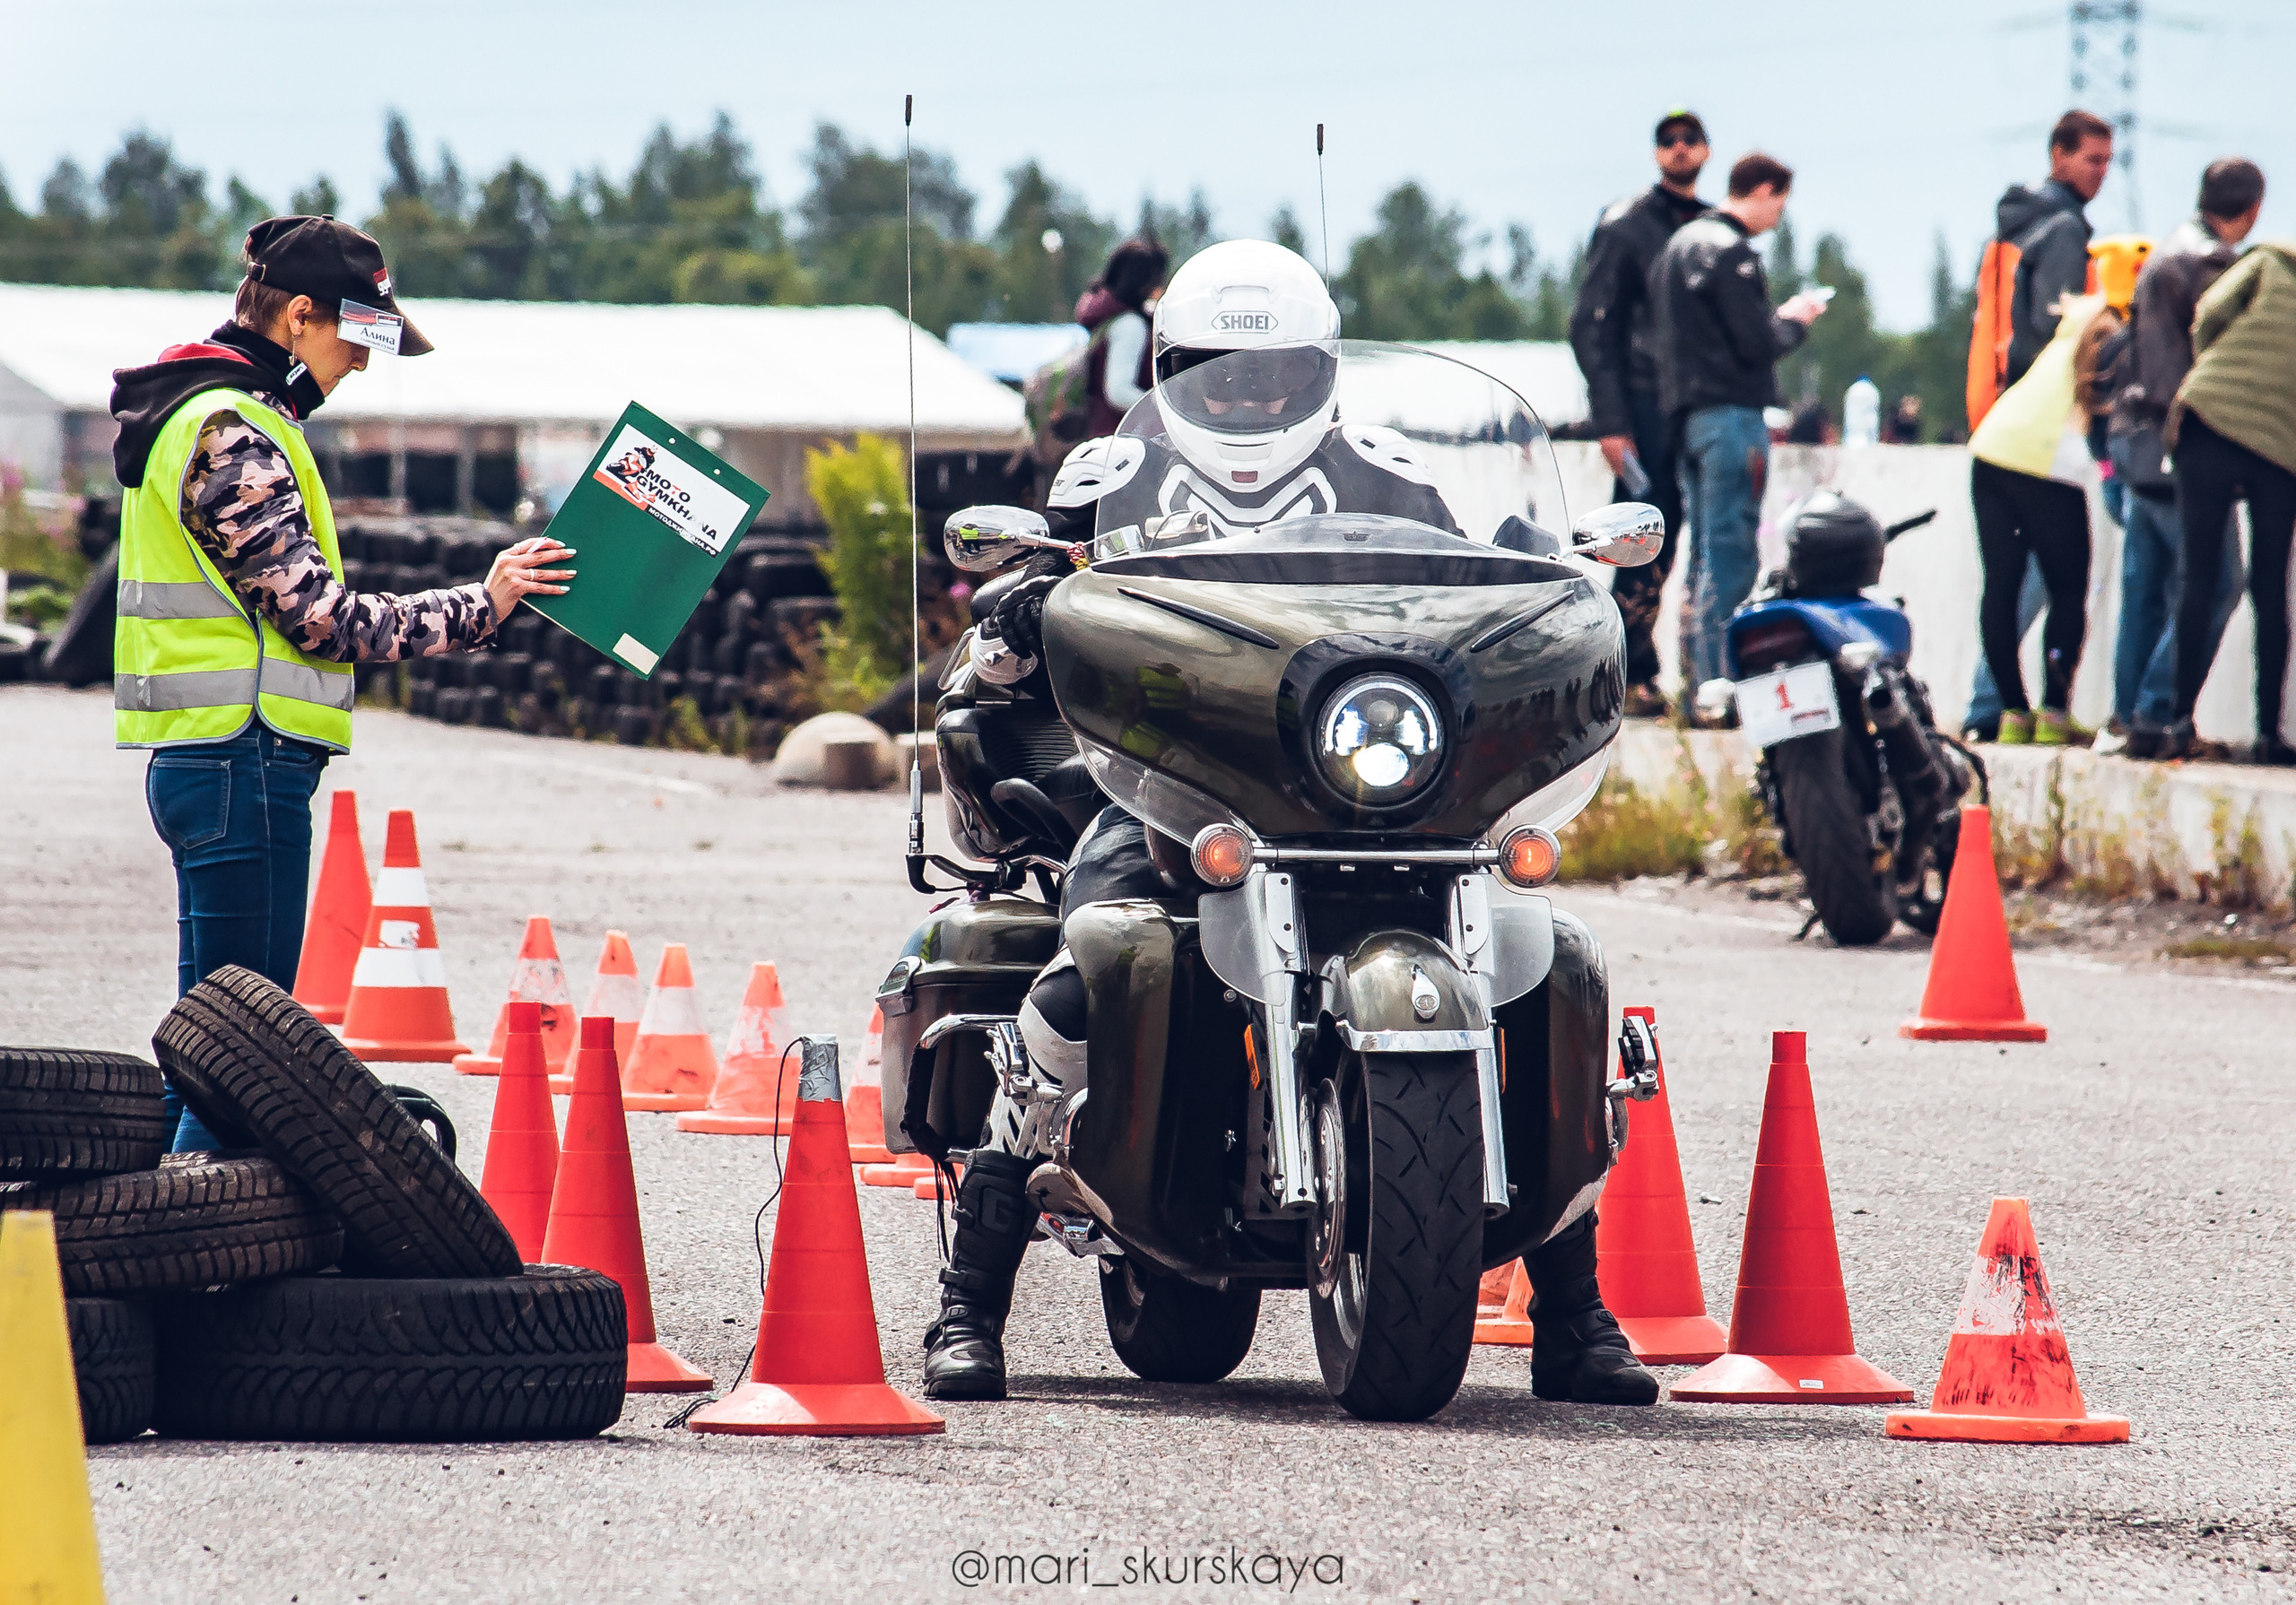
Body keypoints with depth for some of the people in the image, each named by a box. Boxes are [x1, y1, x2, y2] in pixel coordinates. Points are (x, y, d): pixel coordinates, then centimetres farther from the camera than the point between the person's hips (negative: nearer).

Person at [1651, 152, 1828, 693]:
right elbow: (1757, 344, -17)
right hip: (1731, 411, -10)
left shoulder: (1680, 244, 17)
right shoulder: (1731, 252, -13)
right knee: (1730, 554, -9)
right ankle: (1718, 686, -12)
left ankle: (1697, 686, 13)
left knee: (1705, 554, 12)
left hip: (1686, 412, 10)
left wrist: (1779, 318, 13)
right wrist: (1795, 320, 2)